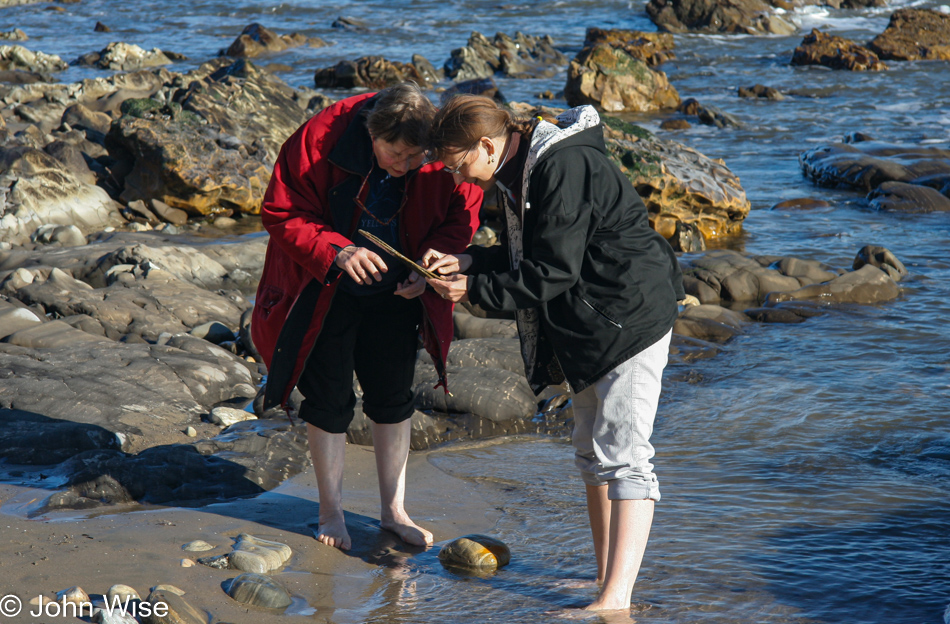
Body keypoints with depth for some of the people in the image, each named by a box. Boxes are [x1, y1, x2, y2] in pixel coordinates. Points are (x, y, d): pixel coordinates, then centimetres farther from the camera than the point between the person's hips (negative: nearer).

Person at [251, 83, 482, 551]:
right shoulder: (321, 141, -27)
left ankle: (394, 510, 27)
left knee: (394, 398, 12)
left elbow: (461, 216, -4)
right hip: (327, 294, -2)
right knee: (329, 400, 4)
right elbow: (281, 213, -20)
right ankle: (331, 512, 22)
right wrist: (337, 251, -34)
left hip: (397, 293, 3)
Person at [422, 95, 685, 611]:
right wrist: (467, 262, 1)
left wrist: (474, 290, -16)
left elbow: (552, 274, -24)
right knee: (591, 450, 16)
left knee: (623, 455, -12)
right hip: (589, 324, 11)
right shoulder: (521, 172, 8)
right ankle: (605, 576, 25)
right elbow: (527, 257, 16)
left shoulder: (563, 170, -23)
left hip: (630, 317, -11)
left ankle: (617, 598, -13)